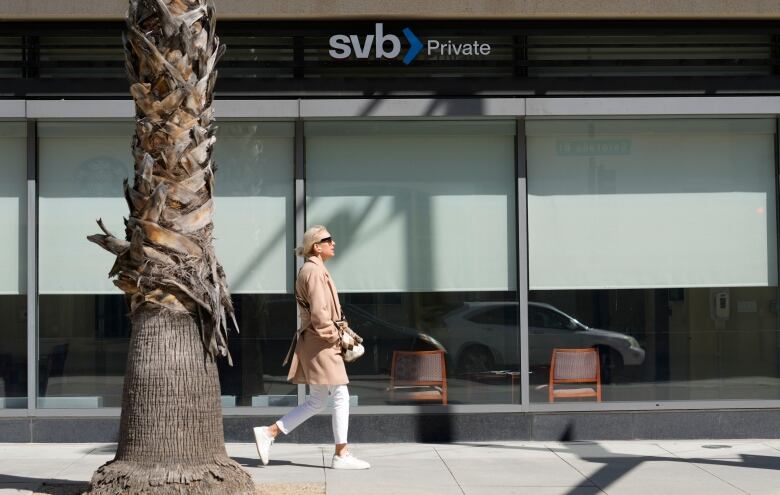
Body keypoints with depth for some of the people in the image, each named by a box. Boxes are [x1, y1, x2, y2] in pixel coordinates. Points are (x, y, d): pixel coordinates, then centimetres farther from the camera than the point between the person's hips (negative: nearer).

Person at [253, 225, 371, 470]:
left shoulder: (315, 270, 18)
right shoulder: (314, 271, -14)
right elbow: (319, 312, -21)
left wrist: (335, 335, 16)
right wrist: (333, 337, -12)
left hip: (315, 342, 10)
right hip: (320, 342, -10)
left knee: (317, 402, 12)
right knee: (341, 396, -4)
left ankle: (268, 432, 12)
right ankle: (341, 455, 2)